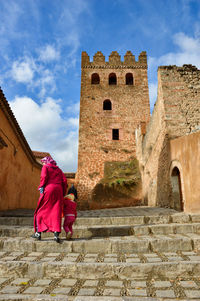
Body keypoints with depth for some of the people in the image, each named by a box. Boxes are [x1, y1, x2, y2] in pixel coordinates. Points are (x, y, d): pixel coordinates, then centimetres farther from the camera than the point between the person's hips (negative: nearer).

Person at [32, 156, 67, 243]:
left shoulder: (45, 167, 11)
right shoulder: (58, 169, 22)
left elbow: (44, 176, -9)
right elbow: (64, 181, 12)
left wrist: (41, 187, -6)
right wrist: (63, 193, 14)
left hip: (48, 190, -4)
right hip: (58, 190, 4)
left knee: (41, 211, 9)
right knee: (56, 213, 2)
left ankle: (38, 232, 11)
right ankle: (56, 234, -7)